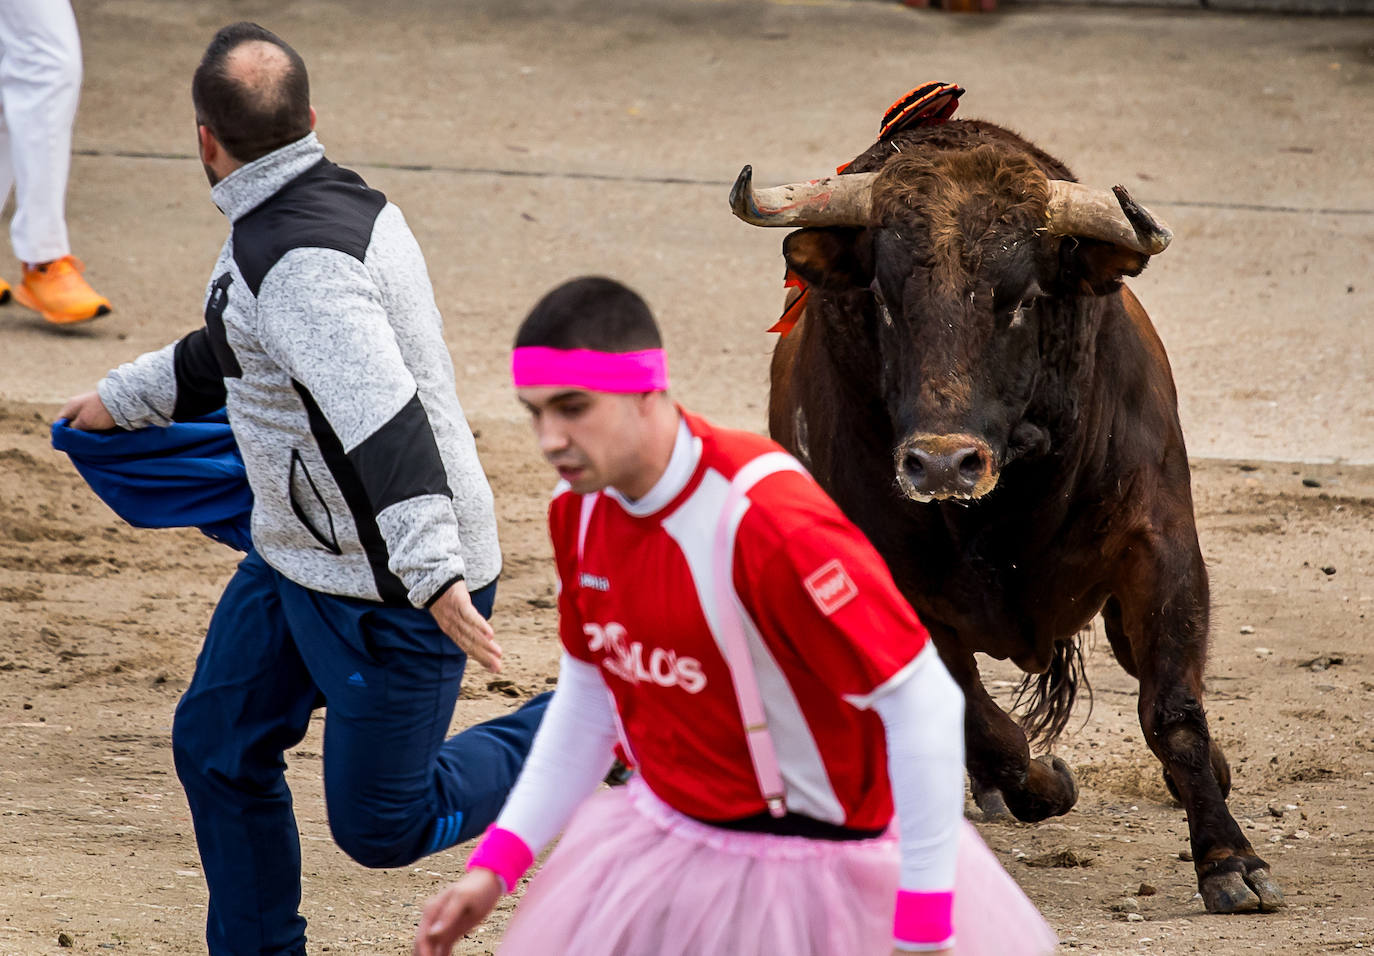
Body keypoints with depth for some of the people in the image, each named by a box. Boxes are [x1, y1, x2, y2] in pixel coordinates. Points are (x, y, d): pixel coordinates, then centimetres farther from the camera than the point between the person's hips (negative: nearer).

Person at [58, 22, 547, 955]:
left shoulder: (301, 262, -28)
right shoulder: (336, 199, 5)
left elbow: (383, 422, -40)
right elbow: (237, 348, 24)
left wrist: (434, 574, -51)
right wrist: (125, 398, 39)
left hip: (395, 592, -10)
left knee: (379, 826, 1)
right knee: (217, 746, 16)